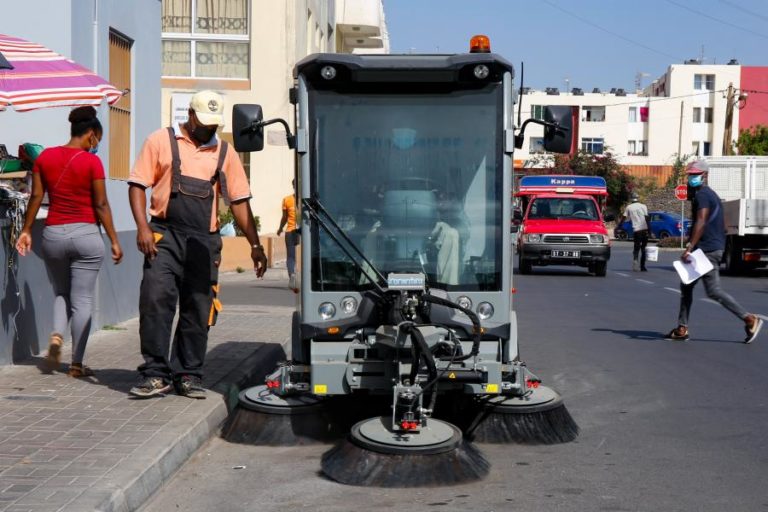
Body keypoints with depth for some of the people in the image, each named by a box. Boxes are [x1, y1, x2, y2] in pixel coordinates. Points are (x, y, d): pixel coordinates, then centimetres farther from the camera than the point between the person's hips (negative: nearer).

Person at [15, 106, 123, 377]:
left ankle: (56, 336, -4)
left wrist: (26, 230, 15)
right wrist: (114, 240, -2)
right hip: (86, 235, -4)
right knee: (82, 300, 4)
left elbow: (36, 197, 6)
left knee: (61, 293, 22)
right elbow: (101, 205, -8)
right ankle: (76, 364, 6)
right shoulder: (91, 161, -9)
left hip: (53, 234, 4)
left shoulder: (45, 156, 4)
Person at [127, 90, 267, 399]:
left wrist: (254, 245, 9)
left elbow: (240, 201, 15)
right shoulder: (161, 141, 8)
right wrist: (142, 227, -10)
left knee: (198, 310, 4)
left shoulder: (224, 153, 16)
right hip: (165, 235, -3)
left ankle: (189, 376, 14)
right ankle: (156, 373, -8)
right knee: (156, 298, -15)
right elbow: (137, 185, 4)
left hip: (205, 241, 3)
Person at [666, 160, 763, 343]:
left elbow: (701, 222, -23)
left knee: (713, 291, -9)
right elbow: (722, 224, 24)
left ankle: (750, 319, -6)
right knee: (686, 285, 11)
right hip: (716, 247, 10)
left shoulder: (702, 195, -11)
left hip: (706, 250, -10)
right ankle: (682, 328, 13)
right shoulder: (712, 194, 20)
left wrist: (689, 247, -29)